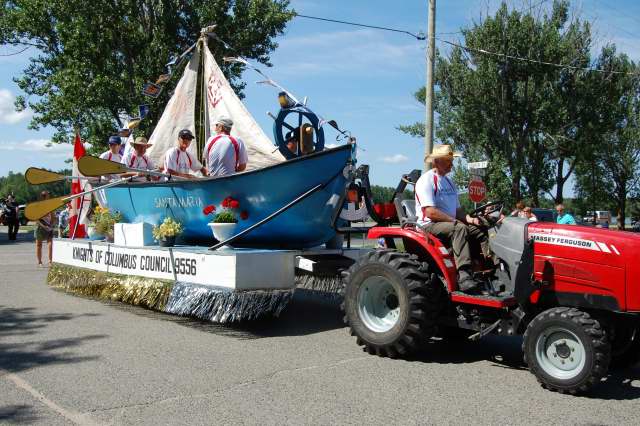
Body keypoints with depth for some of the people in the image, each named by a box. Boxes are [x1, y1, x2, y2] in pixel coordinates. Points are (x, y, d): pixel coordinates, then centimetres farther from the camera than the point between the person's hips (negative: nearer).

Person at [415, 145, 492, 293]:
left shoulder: (449, 182, 22)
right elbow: (430, 212, -17)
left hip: (451, 223, 9)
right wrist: (455, 221, -16)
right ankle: (464, 276, -44)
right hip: (429, 225, -9)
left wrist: (469, 219, 0)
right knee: (460, 229, -35)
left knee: (482, 230, -10)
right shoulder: (426, 180, -7)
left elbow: (457, 209, 21)